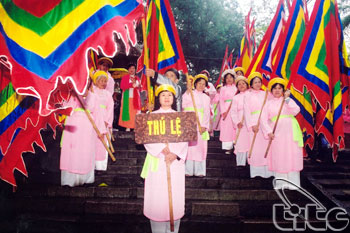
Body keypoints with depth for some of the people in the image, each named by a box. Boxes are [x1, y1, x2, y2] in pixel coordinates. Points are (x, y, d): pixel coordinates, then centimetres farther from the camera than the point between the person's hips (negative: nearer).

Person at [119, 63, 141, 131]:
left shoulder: (137, 78, 18)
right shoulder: (125, 77, 4)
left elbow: (139, 88, 20)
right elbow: (122, 86, -9)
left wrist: (139, 86, -4)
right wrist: (132, 84, -10)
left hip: (136, 98, 4)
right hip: (128, 98, -4)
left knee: (136, 112, -2)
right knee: (128, 112, -8)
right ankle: (127, 127, -5)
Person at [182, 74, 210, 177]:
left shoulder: (206, 98, 17)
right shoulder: (189, 94, 11)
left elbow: (207, 113, 9)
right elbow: (183, 105, -8)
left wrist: (204, 126, -5)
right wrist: (188, 90, -10)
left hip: (200, 125, 2)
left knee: (200, 146, -3)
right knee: (189, 145, -8)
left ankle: (199, 170, 1)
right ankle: (188, 170, -5)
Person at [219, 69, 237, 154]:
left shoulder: (236, 87, 11)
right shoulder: (223, 89, 10)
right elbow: (221, 100, 5)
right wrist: (223, 111, -5)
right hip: (226, 110, 0)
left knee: (235, 127, -4)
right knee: (227, 128, -3)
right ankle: (228, 147, 0)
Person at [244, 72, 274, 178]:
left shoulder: (265, 94, 15)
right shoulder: (248, 95, 7)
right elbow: (246, 111, -2)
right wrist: (252, 125, -9)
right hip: (254, 123, -2)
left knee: (266, 145, -1)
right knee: (255, 146, -3)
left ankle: (267, 169, 4)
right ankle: (256, 170, 4)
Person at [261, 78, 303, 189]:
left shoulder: (288, 100, 11)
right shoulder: (269, 103, 11)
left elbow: (296, 111, -9)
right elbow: (264, 119, 1)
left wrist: (287, 98, -9)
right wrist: (269, 132, -11)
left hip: (290, 131, 0)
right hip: (276, 133, 0)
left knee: (292, 156, -2)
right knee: (278, 158, 0)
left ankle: (293, 183, 5)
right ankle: (281, 182, 9)